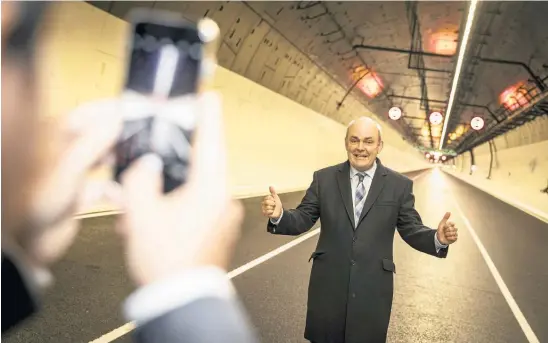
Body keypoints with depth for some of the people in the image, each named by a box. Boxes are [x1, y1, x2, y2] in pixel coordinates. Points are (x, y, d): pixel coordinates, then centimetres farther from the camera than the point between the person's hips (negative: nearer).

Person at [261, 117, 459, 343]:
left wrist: (438, 238, -21)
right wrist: (279, 215, -21)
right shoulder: (324, 178, 1)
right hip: (328, 285, 1)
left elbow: (411, 229, 0)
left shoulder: (399, 185, 0)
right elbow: (303, 219, 0)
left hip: (373, 288, 0)